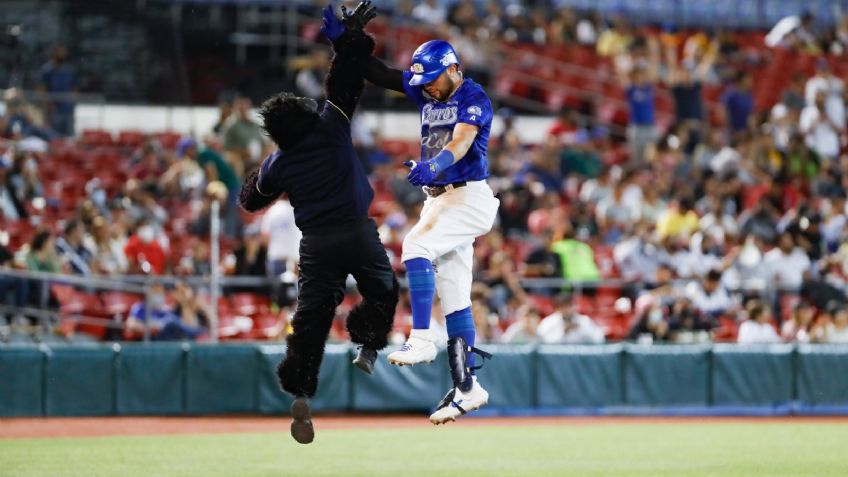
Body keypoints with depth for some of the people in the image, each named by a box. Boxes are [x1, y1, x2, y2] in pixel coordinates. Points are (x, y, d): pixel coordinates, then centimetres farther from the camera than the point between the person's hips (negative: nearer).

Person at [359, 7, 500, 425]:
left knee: (416, 247, -27)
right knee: (451, 293, 6)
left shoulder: (474, 99, -11)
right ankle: (466, 389, 7)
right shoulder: (426, 93, 11)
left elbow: (461, 143, -27)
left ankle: (421, 340, -29)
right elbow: (378, 74, 9)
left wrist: (432, 165, -45)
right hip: (438, 198, 8)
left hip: (468, 197, -8)